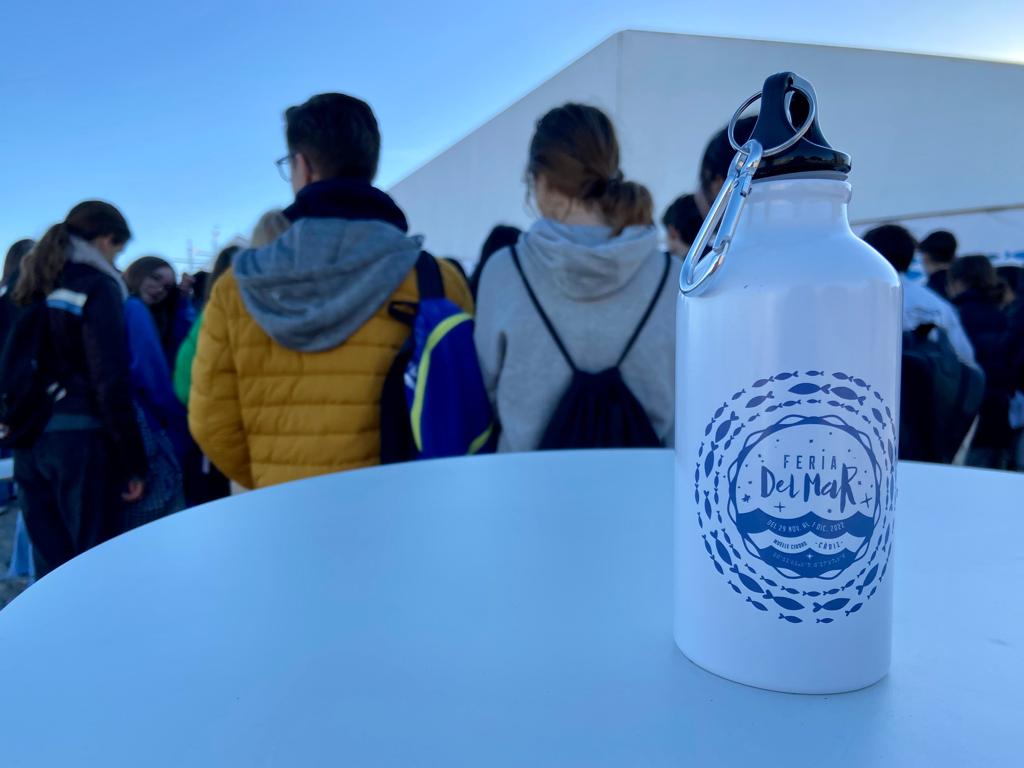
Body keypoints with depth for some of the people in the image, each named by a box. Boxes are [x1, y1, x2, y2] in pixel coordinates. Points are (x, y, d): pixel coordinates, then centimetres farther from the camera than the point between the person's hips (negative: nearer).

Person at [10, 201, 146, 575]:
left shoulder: (29, 288, 15)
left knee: (51, 566, 13)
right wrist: (134, 462, -10)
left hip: (30, 440, 7)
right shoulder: (97, 286, -6)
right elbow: (110, 383, -12)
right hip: (81, 440, -6)